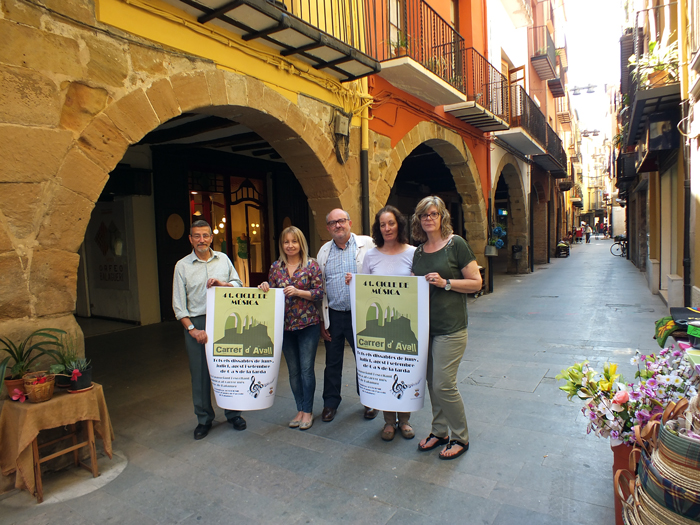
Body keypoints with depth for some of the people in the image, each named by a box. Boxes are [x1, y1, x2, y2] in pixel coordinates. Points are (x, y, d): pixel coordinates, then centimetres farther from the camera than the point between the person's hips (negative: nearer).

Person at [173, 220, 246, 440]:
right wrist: (192, 329, -9)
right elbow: (178, 303, -1)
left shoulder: (223, 259, 7)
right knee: (200, 372, 4)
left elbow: (238, 284, 11)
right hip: (196, 323, -1)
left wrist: (222, 284, -10)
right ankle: (204, 419, 21)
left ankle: (233, 413, 24)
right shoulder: (182, 266, 1)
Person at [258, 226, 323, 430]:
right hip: (285, 325, 4)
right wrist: (265, 288, -11)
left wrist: (298, 292, -18)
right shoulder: (276, 267, 6)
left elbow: (319, 293, -6)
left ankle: (307, 411, 16)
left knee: (306, 369, 0)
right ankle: (300, 410, 26)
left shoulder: (311, 265, -4)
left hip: (308, 324, -4)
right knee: (293, 370, 12)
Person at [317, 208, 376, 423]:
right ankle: (330, 403, 30)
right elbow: (319, 287, 9)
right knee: (332, 362, 13)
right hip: (333, 315, 3)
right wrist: (322, 320, 6)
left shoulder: (367, 244, -3)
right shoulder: (324, 251, 8)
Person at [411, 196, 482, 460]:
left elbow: (476, 282, -8)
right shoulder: (419, 252, 10)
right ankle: (439, 431, 31)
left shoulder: (456, 244, -7)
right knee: (431, 382, 14)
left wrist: (445, 283, -18)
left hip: (450, 328, -6)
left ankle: (460, 438, 17)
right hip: (424, 325, 6)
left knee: (444, 384, -4)